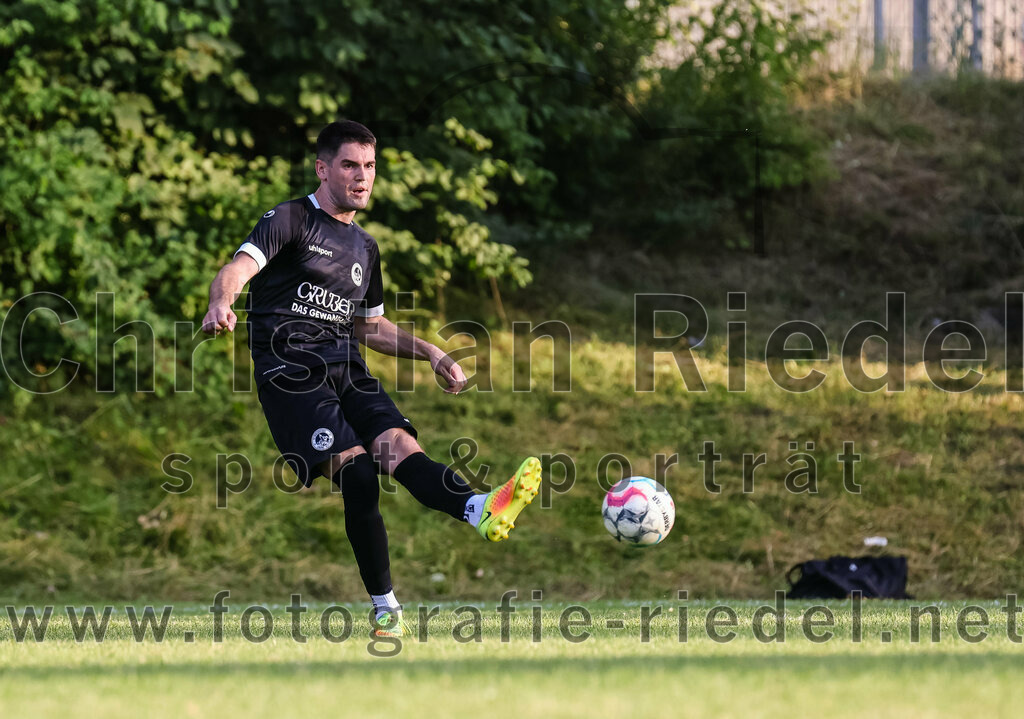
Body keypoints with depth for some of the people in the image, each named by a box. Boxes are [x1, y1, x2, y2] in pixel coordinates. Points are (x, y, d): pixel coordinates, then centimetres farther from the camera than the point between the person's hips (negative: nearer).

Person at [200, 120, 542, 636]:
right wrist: (221, 305, -37)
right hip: (290, 373, -5)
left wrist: (431, 353, 24)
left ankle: (481, 509, -53)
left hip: (347, 370, 5)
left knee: (398, 446, -23)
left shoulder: (364, 248, 24)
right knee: (356, 470, -25)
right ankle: (385, 608, -23)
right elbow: (237, 270, -14)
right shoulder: (291, 220, 3)